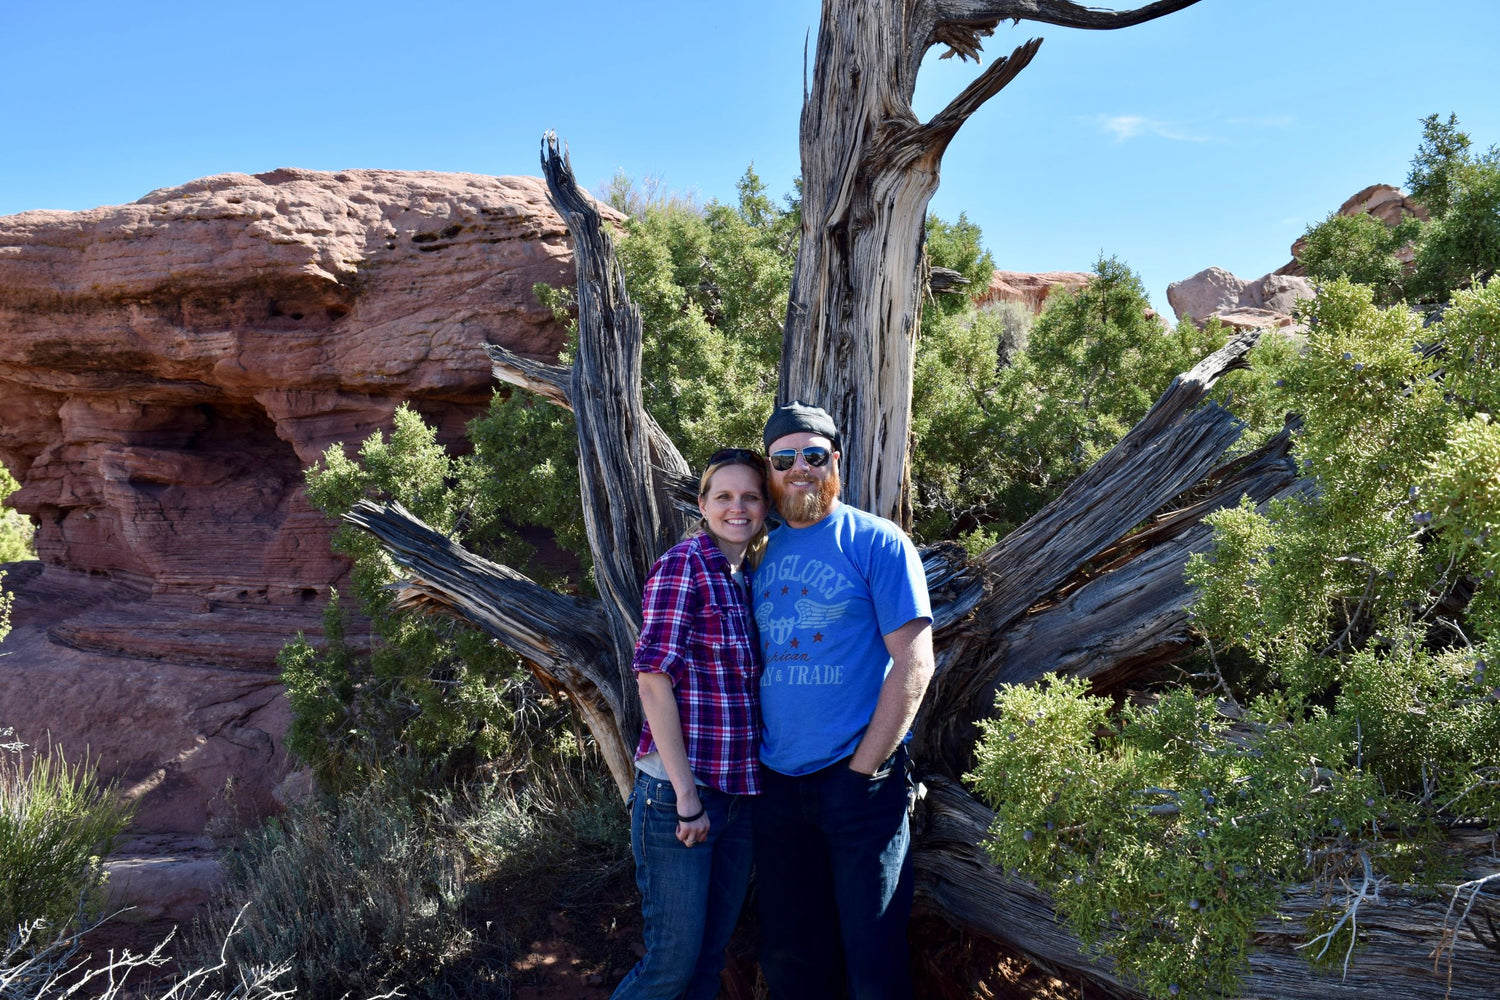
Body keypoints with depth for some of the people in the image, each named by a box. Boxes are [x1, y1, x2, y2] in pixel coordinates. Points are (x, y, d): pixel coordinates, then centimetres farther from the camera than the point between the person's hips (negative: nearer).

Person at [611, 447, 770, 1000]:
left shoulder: (753, 577, 10)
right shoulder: (683, 566, -11)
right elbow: (654, 680, -16)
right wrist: (687, 796, -17)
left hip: (740, 795, 7)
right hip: (678, 791, -7)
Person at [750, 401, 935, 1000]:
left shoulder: (877, 542, -7)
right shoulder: (765, 553, 10)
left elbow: (913, 663, -12)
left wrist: (862, 769, -14)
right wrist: (757, 754, 6)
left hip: (858, 778, -5)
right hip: (778, 781, 5)